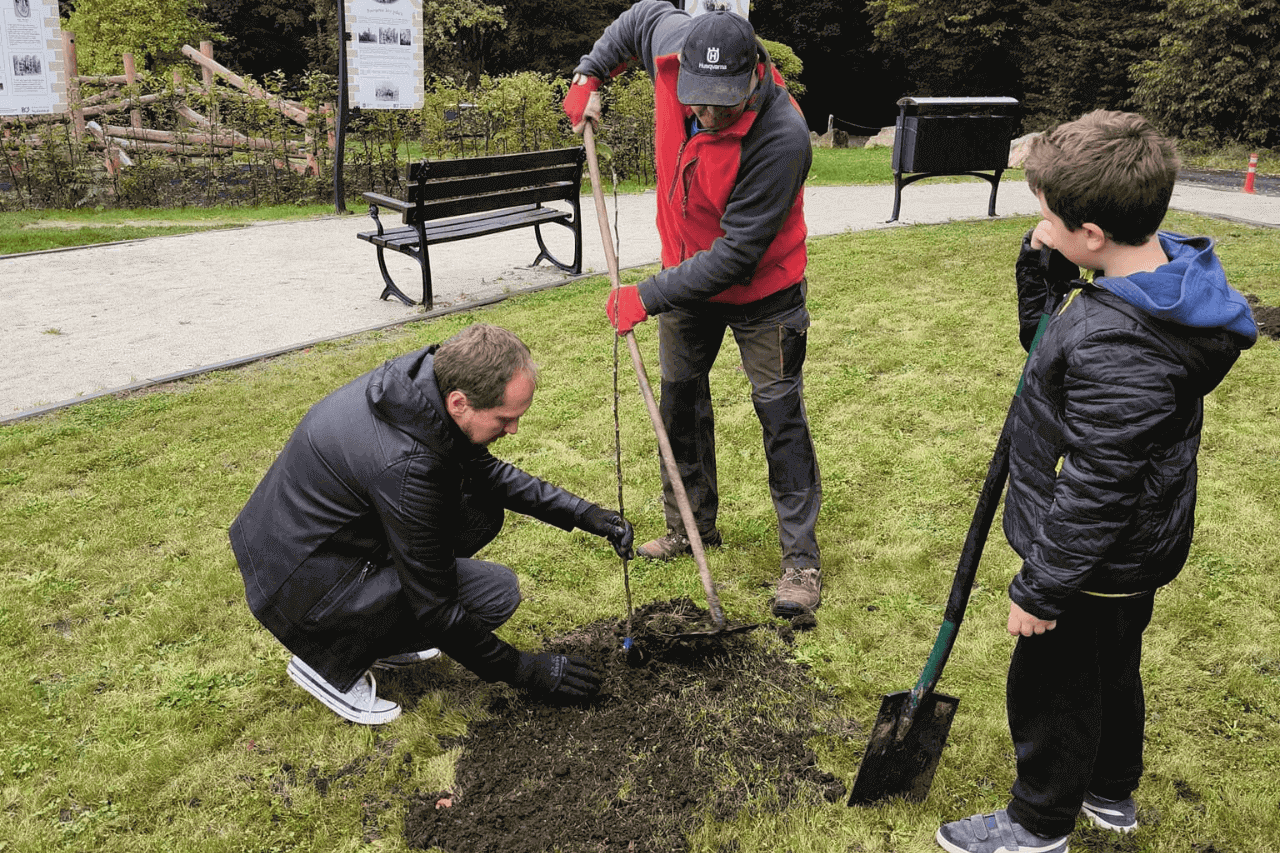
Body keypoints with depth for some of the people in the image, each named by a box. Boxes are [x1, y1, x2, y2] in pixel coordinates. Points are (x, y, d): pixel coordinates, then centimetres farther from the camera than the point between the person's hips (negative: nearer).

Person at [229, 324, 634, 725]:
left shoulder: (428, 375, -9)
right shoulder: (407, 463, -33)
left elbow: (486, 471, 10)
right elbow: (436, 609, -22)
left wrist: (581, 512, 2)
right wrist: (523, 670, -10)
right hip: (295, 586, -8)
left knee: (483, 510, 3)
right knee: (496, 591, -15)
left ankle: (373, 634, 14)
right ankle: (331, 662, 0)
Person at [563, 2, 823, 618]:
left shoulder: (782, 137, -35)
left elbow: (736, 255, -33)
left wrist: (648, 296, -31)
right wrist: (589, 75, 3)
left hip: (761, 290, -6)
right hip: (688, 273, 6)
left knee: (780, 413, -3)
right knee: (680, 399, 14)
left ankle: (801, 558, 9)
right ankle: (693, 526, 32)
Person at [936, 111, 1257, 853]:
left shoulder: (1117, 348, -35)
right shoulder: (1173, 269, -4)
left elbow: (1094, 491, -29)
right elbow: (1048, 342, 10)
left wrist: (1042, 589, -19)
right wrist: (1042, 269, -7)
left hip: (1095, 566, -10)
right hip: (1138, 544, 10)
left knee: (1052, 686, 12)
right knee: (1113, 668, 28)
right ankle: (1112, 792, 51)